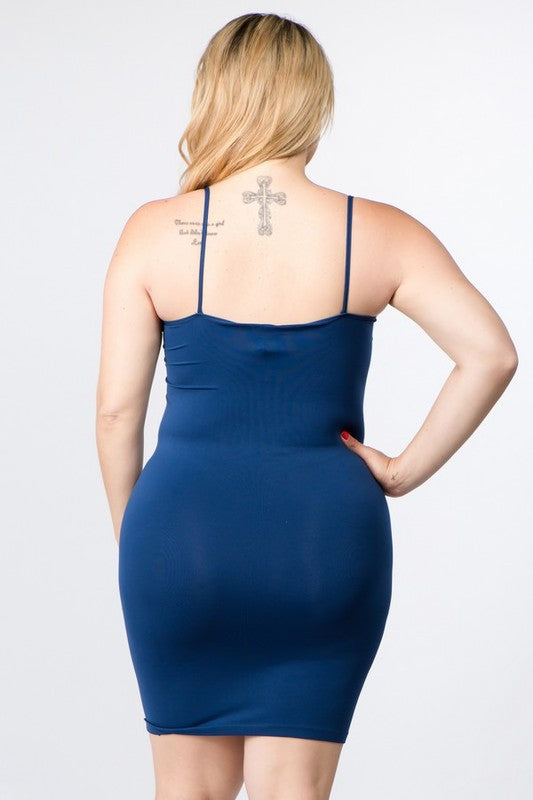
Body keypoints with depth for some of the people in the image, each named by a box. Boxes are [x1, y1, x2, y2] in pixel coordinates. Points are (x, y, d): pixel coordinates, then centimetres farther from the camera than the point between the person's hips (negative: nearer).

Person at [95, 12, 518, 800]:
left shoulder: (154, 232, -4)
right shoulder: (377, 235, -3)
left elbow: (117, 409, -2)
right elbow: (491, 354, -12)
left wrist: (131, 532, 12)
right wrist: (408, 469, -2)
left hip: (185, 528, 0)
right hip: (324, 536, 0)